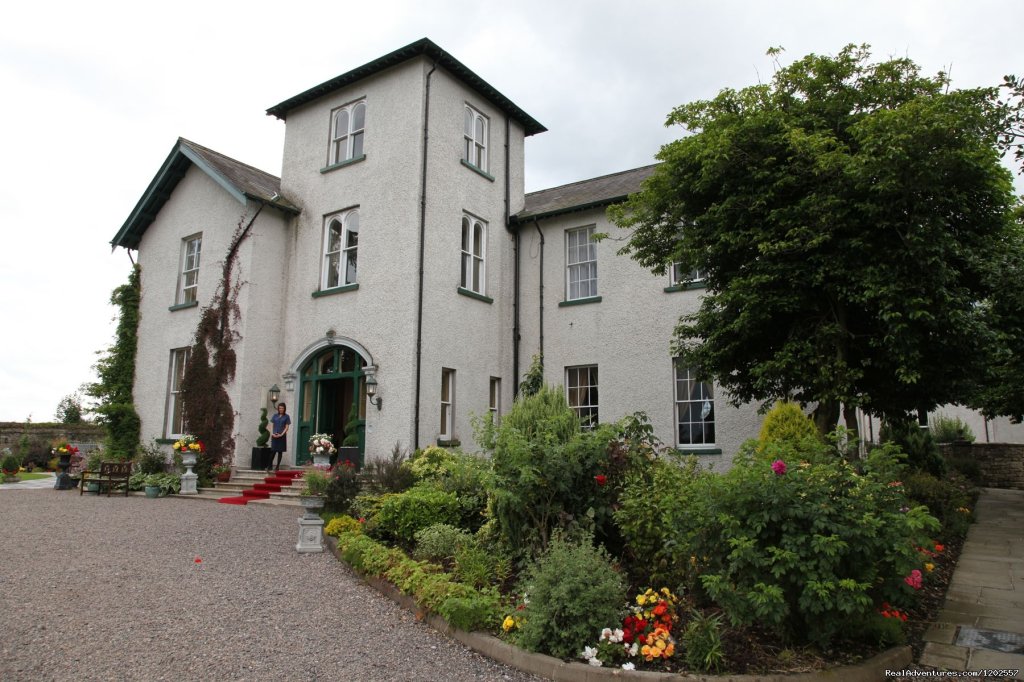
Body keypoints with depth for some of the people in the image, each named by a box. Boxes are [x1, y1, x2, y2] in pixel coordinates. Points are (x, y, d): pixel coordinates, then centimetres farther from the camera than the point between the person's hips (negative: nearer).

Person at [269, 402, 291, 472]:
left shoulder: (286, 417, 3)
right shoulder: (275, 416, 10)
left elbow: (287, 427, -1)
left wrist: (281, 434, -12)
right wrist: (272, 433, -5)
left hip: (282, 436, -1)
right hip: (274, 436, 1)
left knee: (280, 451, 3)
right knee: (273, 451, -3)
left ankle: (277, 466, 9)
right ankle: (269, 466, 2)